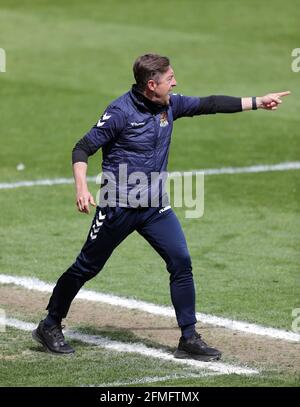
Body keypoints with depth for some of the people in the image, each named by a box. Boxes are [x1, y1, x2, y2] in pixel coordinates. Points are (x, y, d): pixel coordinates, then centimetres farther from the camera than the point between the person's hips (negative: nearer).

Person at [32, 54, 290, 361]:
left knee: (181, 263, -5)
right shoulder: (121, 112, -15)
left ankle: (189, 339, 1)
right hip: (118, 207, -6)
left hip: (155, 207, 6)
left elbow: (208, 105, 11)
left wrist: (257, 102, 9)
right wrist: (81, 188, -28)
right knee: (86, 268, 4)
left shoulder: (169, 105, 4)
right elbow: (83, 148, -14)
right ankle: (50, 327, 20)